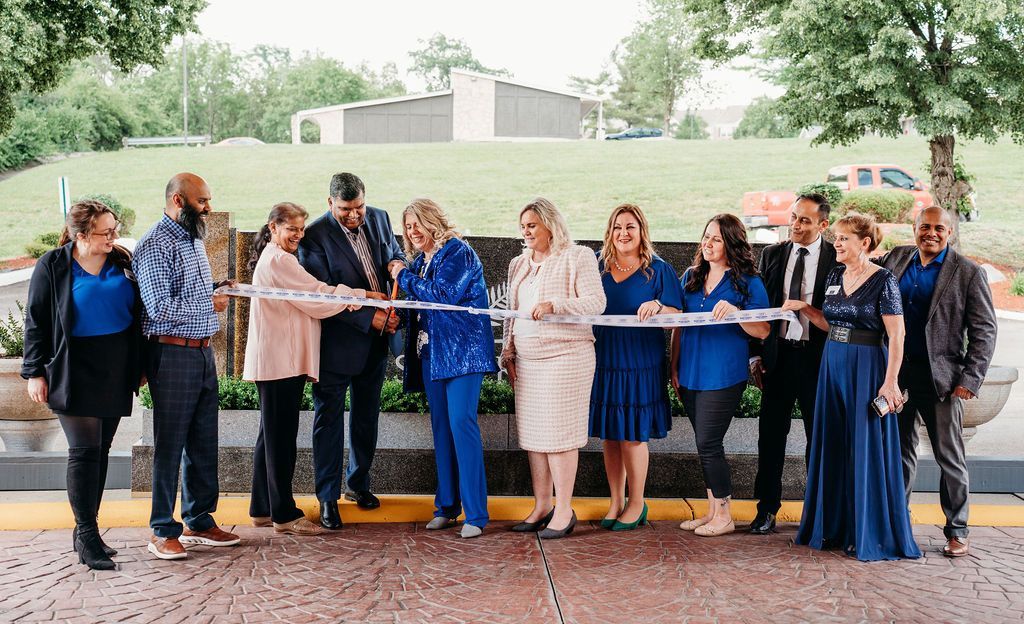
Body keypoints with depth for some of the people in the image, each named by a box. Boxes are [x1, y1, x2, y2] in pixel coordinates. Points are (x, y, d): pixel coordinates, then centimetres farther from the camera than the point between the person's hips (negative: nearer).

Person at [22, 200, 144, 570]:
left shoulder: (122, 261, 6)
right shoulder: (53, 266, -6)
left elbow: (139, 314, 13)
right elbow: (36, 321, -2)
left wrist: (140, 366, 12)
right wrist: (35, 372, -5)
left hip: (116, 371, 5)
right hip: (76, 373, -5)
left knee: (101, 450, 9)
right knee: (84, 450, -8)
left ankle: (86, 531, 20)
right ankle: (87, 537, -1)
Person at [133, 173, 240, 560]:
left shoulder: (194, 239, 15)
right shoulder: (156, 244, -13)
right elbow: (159, 307, -21)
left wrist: (218, 291, 6)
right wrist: (210, 304, -11)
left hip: (203, 352, 9)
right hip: (173, 355, -9)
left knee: (204, 442, 13)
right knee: (169, 444, 0)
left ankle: (199, 522, 24)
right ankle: (163, 532, 9)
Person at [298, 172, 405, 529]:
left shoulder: (378, 219, 2)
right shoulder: (315, 236, -16)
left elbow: (395, 253, 19)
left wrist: (397, 264, -6)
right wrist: (370, 318, -22)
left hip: (375, 341, 6)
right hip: (337, 341, -6)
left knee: (367, 415, 17)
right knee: (329, 417, 2)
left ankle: (358, 484, 33)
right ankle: (327, 497, 11)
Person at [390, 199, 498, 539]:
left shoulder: (458, 252, -8)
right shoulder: (420, 260, 16)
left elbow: (442, 294, -20)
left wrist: (404, 277, -7)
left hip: (462, 351, -8)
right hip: (432, 353, 8)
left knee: (461, 424, -13)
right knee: (441, 427, 10)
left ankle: (475, 513, -11)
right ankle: (446, 506, 17)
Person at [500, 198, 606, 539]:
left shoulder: (578, 257, -2)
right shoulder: (519, 264, 18)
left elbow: (596, 302, -11)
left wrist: (554, 304, -23)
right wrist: (508, 349, 13)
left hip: (565, 357, -6)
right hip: (526, 360, 7)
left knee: (559, 433, -7)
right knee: (532, 433, 6)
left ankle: (564, 511, 0)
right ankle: (541, 507, 16)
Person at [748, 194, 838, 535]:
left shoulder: (837, 259, -4)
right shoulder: (772, 255, 6)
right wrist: (755, 354, 3)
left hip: (818, 357, -3)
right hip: (778, 354, 3)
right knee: (771, 434, 6)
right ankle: (767, 509, 15)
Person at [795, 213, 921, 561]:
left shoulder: (883, 281, -11)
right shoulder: (835, 276, 9)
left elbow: (896, 336, -14)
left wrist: (890, 383, -18)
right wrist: (805, 309, 3)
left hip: (867, 369, -7)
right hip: (833, 366, 7)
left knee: (866, 451, 0)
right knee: (833, 449, 11)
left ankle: (870, 533, 10)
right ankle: (835, 527, 23)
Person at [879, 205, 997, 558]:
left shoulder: (968, 274, -5)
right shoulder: (896, 259, 6)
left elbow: (984, 330, -5)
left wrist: (970, 380, -12)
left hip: (940, 379, -3)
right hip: (896, 373, 4)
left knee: (950, 458, 5)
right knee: (900, 453, 12)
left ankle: (956, 531, 16)